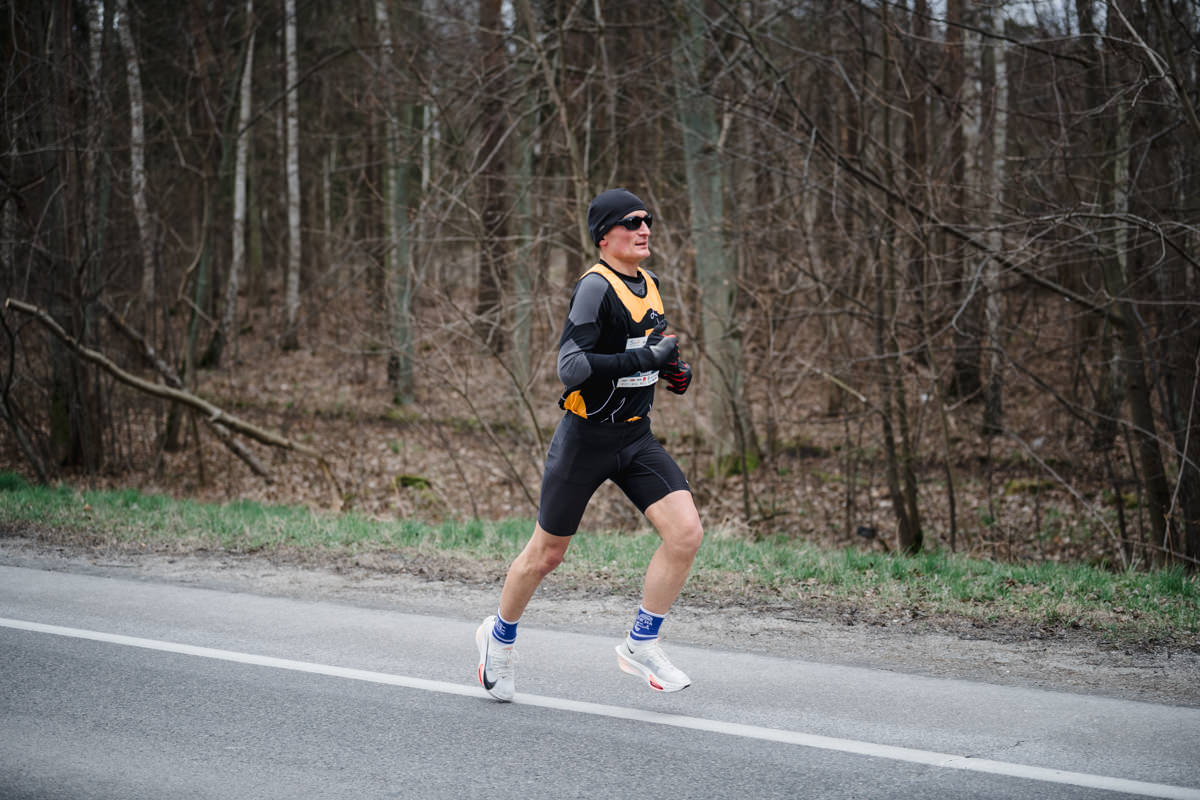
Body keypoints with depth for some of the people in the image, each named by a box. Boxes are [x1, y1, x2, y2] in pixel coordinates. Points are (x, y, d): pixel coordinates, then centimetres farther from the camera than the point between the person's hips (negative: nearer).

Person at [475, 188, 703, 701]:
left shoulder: (649, 284, 8)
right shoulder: (596, 287, -18)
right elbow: (571, 366, -28)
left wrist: (671, 370, 7)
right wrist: (646, 359, -29)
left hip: (635, 437, 7)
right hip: (586, 438, -7)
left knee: (686, 532, -11)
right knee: (547, 554, 7)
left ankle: (641, 645, 4)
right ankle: (500, 637, 34)